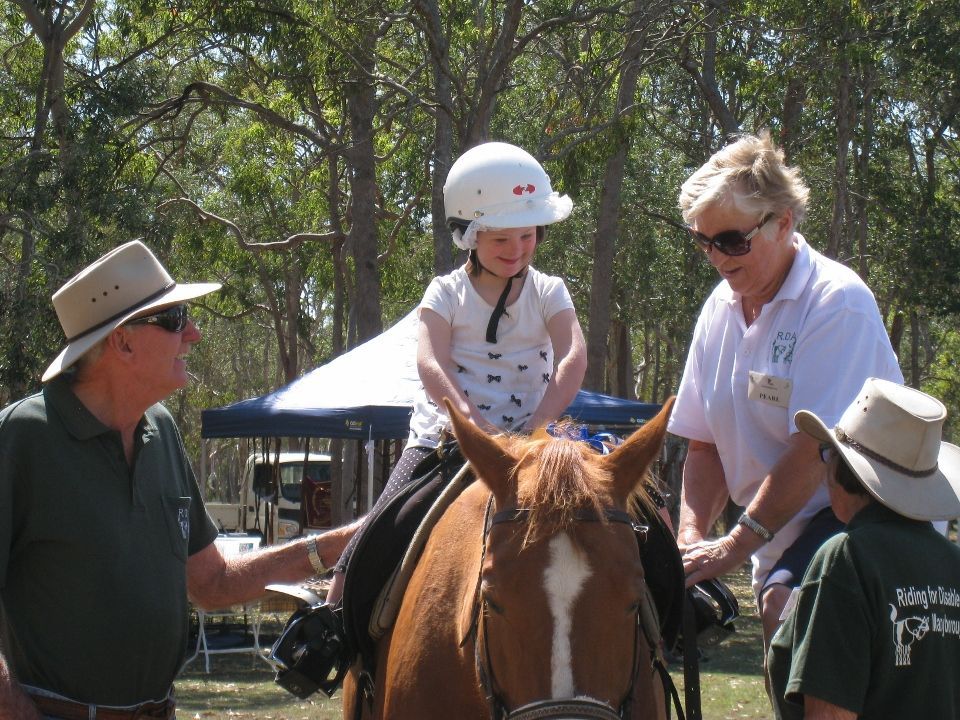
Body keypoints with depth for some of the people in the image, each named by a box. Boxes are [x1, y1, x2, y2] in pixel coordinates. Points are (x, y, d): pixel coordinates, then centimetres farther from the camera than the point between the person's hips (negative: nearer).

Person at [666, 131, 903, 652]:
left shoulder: (837, 302, -16)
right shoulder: (720, 310, 8)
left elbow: (813, 450, -22)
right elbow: (705, 445, 11)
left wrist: (736, 545, -20)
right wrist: (692, 537, -5)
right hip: (783, 531, 8)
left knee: (785, 604, -30)